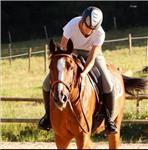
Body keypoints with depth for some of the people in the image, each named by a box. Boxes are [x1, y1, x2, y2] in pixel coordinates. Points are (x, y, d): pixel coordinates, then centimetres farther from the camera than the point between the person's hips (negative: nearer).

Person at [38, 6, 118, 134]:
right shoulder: (72, 26, -31)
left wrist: (84, 73, -48)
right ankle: (49, 114, 11)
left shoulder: (100, 33, -29)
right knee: (48, 83, -14)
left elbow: (92, 58, -30)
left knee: (108, 85, -24)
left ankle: (109, 119, -4)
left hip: (92, 54, -1)